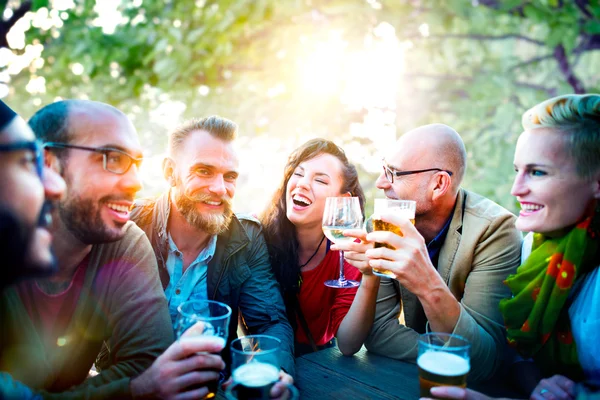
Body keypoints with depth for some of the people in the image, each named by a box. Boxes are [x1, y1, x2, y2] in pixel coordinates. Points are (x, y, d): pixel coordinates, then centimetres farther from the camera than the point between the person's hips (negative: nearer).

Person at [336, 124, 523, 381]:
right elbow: (377, 330, -10)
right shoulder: (385, 224, -10)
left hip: (486, 385, -2)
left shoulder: (495, 228, -20)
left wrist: (430, 286, -40)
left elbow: (483, 361, -25)